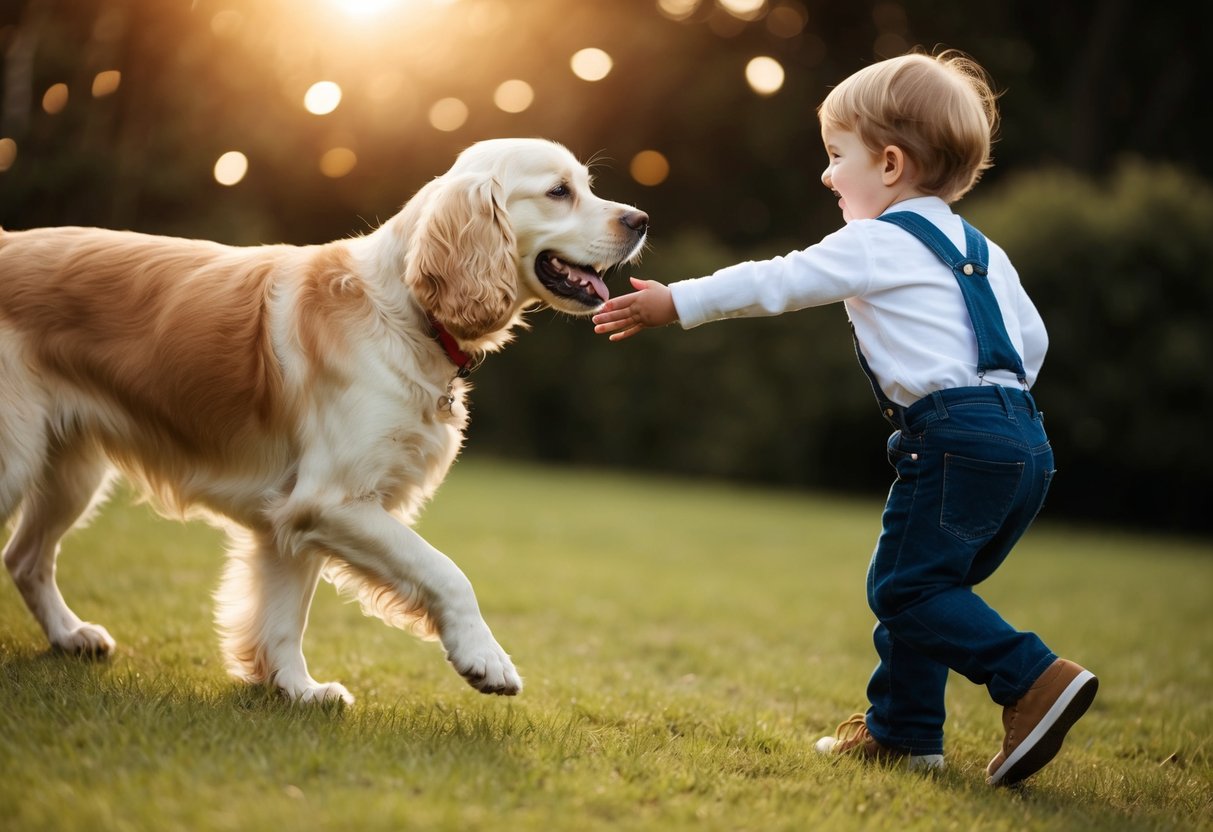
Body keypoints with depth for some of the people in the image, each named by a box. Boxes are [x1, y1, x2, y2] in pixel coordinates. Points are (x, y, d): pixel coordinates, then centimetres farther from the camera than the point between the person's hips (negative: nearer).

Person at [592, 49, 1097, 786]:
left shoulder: (875, 244, -1)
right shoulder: (978, 249, 23)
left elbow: (773, 283, 0)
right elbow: (1033, 338, 23)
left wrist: (675, 303, 7)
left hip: (955, 438, -9)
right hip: (1024, 438, 9)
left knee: (907, 587, -6)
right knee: (921, 586, 16)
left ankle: (1036, 679, -15)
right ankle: (903, 727, 21)